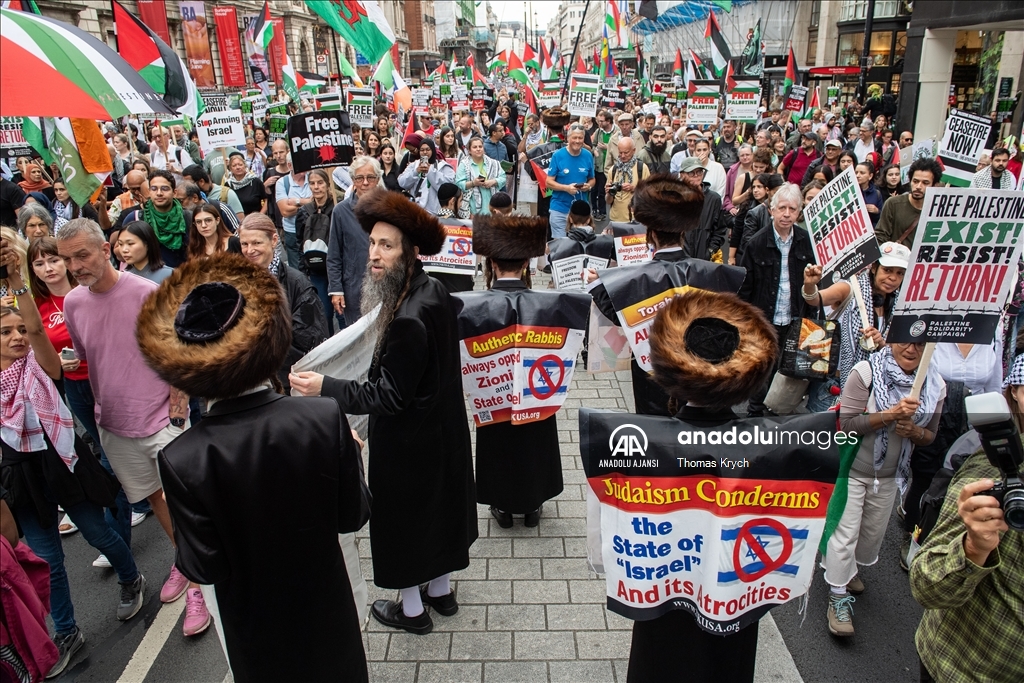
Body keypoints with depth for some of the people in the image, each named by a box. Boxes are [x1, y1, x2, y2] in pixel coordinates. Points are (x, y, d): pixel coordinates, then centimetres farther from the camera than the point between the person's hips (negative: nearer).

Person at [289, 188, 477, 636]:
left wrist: (326, 388, -28)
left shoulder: (408, 321, -33)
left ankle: (412, 609, 34)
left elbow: (390, 397, -27)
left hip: (409, 442, -9)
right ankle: (440, 590, 45)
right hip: (442, 430, 9)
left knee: (403, 515, 12)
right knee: (438, 504, 24)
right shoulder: (433, 292, -4)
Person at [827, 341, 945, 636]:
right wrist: (891, 415, -34)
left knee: (873, 532, 20)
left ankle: (848, 568, 47)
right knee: (845, 532, 0)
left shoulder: (935, 385, -5)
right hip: (852, 468, -5)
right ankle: (838, 596, 15)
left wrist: (914, 430, -18)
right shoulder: (866, 372, -20)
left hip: (889, 475, 5)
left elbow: (929, 435, 5)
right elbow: (847, 424, -23)